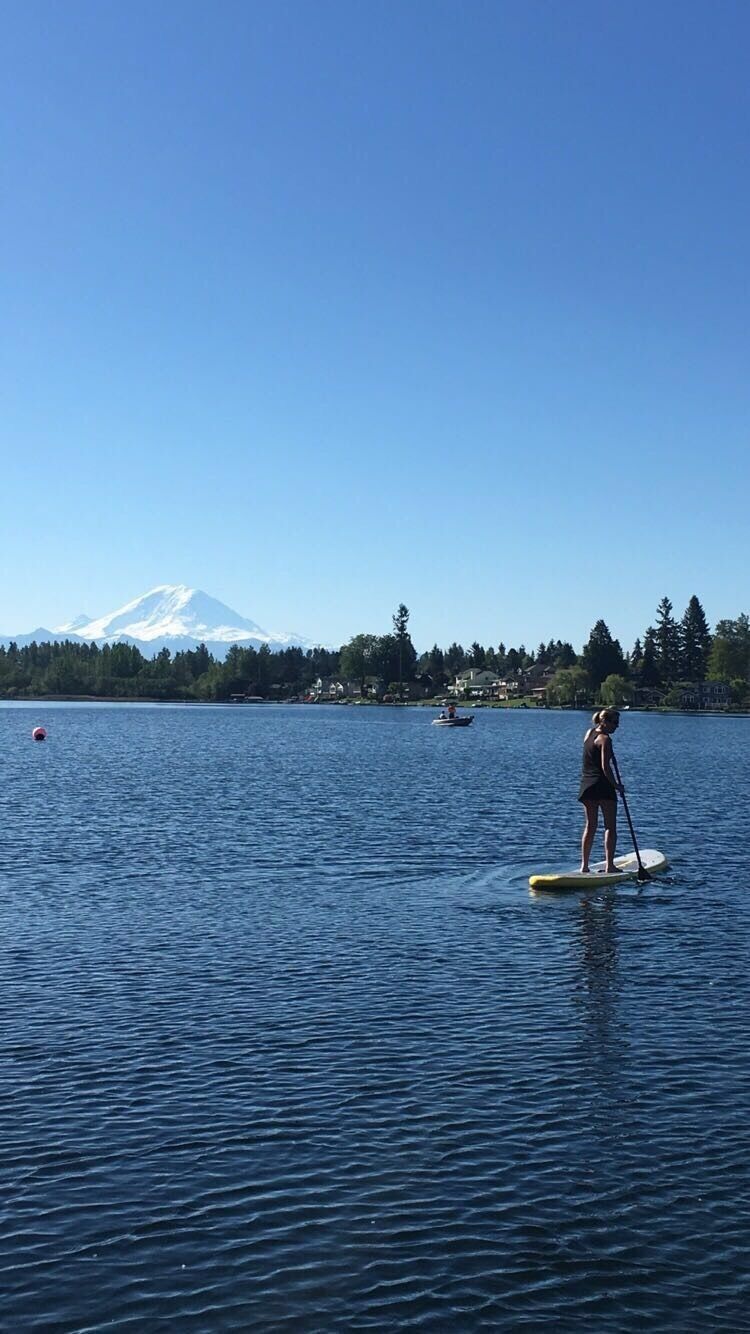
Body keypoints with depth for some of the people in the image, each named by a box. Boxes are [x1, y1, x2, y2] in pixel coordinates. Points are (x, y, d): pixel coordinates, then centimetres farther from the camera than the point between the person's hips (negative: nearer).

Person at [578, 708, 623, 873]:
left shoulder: (589, 733, 11)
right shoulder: (605, 739, -12)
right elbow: (605, 767, -17)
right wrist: (616, 785, -8)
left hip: (586, 785, 8)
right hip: (602, 785, -7)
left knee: (590, 826, 12)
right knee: (610, 826, 0)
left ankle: (584, 865, 10)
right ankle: (609, 865, -4)